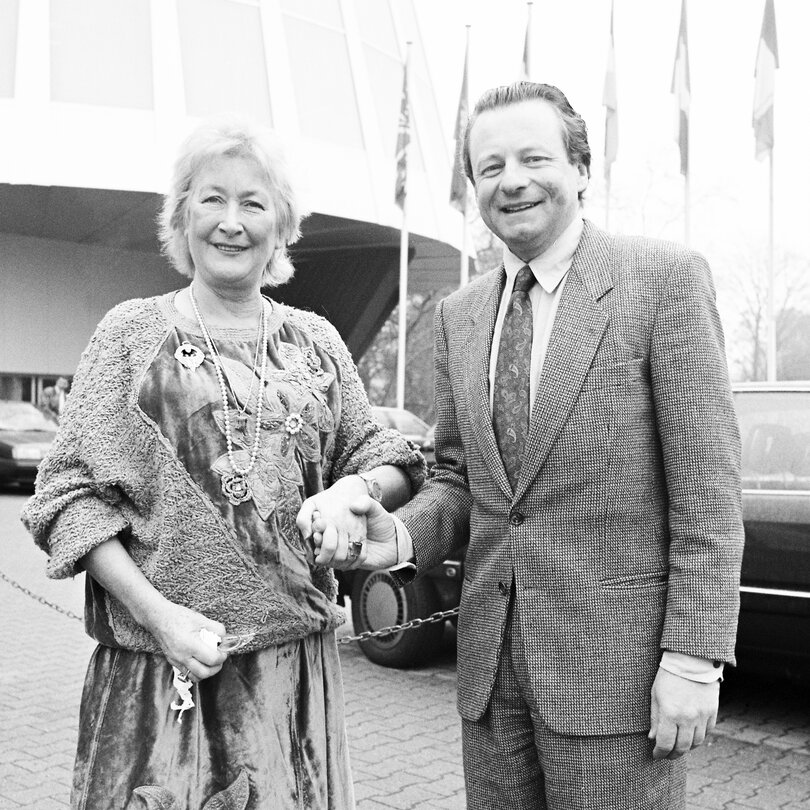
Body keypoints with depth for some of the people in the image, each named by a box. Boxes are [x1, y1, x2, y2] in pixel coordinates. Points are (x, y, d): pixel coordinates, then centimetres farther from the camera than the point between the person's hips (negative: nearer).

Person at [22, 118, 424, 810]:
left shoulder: (316, 339, 9)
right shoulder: (133, 331, 1)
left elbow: (383, 455, 13)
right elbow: (70, 492, -2)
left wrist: (354, 491, -10)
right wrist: (159, 613, -13)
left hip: (295, 660, 3)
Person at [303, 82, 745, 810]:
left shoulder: (665, 279, -7)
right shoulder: (459, 315, 10)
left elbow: (706, 486, -10)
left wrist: (693, 659, -14)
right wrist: (401, 539, -7)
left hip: (616, 666, -5)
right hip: (492, 667, 5)